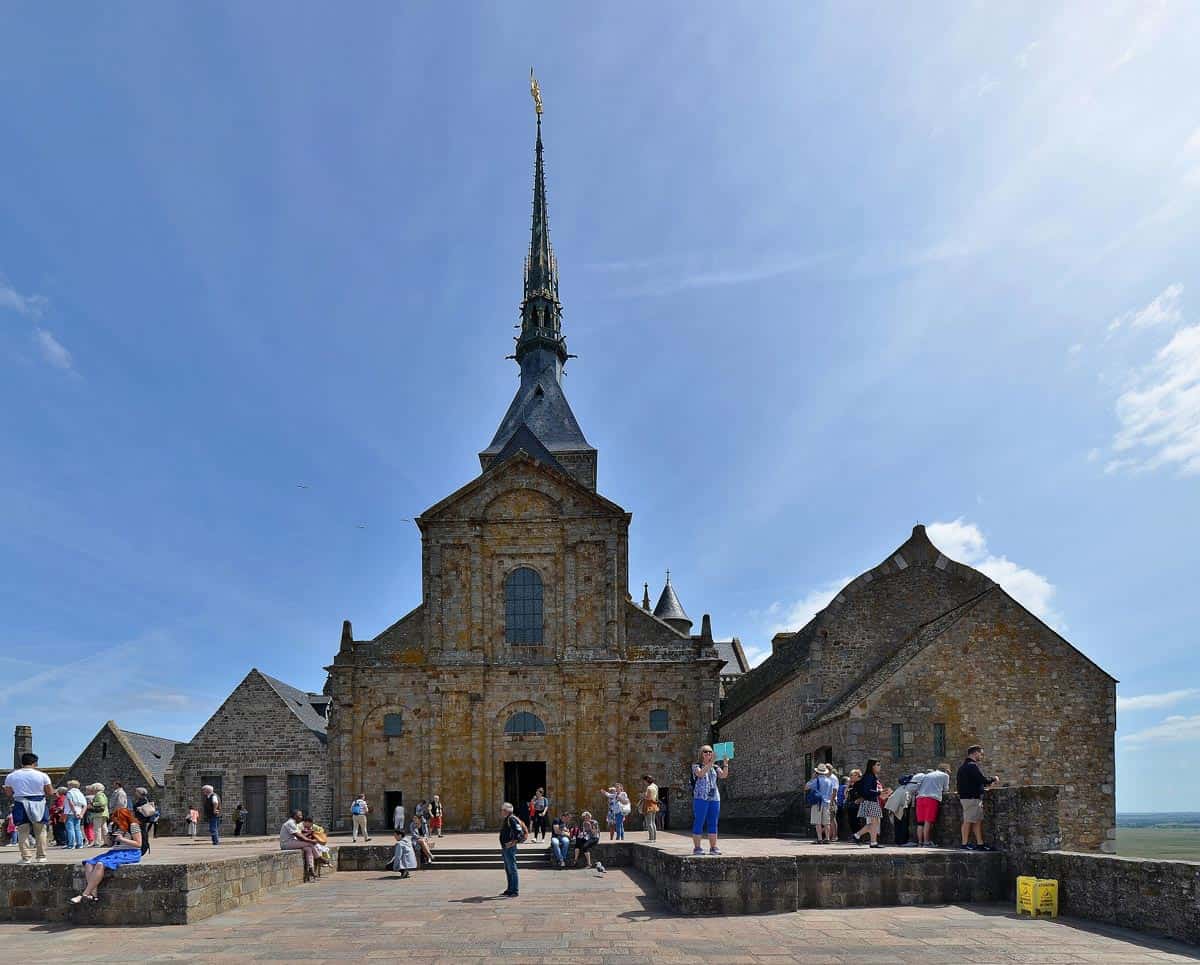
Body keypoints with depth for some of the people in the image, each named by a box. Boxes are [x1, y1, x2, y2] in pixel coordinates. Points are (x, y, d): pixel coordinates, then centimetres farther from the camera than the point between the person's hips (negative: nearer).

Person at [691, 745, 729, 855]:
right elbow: (701, 774, -18)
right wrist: (711, 762, -23)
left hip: (714, 798, 5)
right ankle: (696, 847, -2)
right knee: (699, 822, -4)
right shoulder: (696, 766, 4)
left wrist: (725, 763, -15)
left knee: (713, 823, 5)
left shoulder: (715, 767, 16)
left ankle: (713, 847, 9)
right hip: (700, 797, -5)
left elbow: (724, 775, -2)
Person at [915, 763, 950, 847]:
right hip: (932, 798, -4)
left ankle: (920, 842, 4)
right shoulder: (945, 775, 17)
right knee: (928, 822, -8)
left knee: (920, 822, 5)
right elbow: (945, 789, 22)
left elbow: (918, 787, 22)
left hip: (920, 797, 4)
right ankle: (926, 843, -11)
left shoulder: (927, 775, 28)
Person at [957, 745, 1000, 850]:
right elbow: (982, 780, -20)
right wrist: (993, 779, -1)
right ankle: (965, 844, -3)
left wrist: (988, 785, 26)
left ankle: (980, 843, 10)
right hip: (972, 798, -10)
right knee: (969, 821, -6)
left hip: (965, 796, 10)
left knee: (978, 821, 10)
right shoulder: (973, 766, -14)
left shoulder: (963, 766, 19)